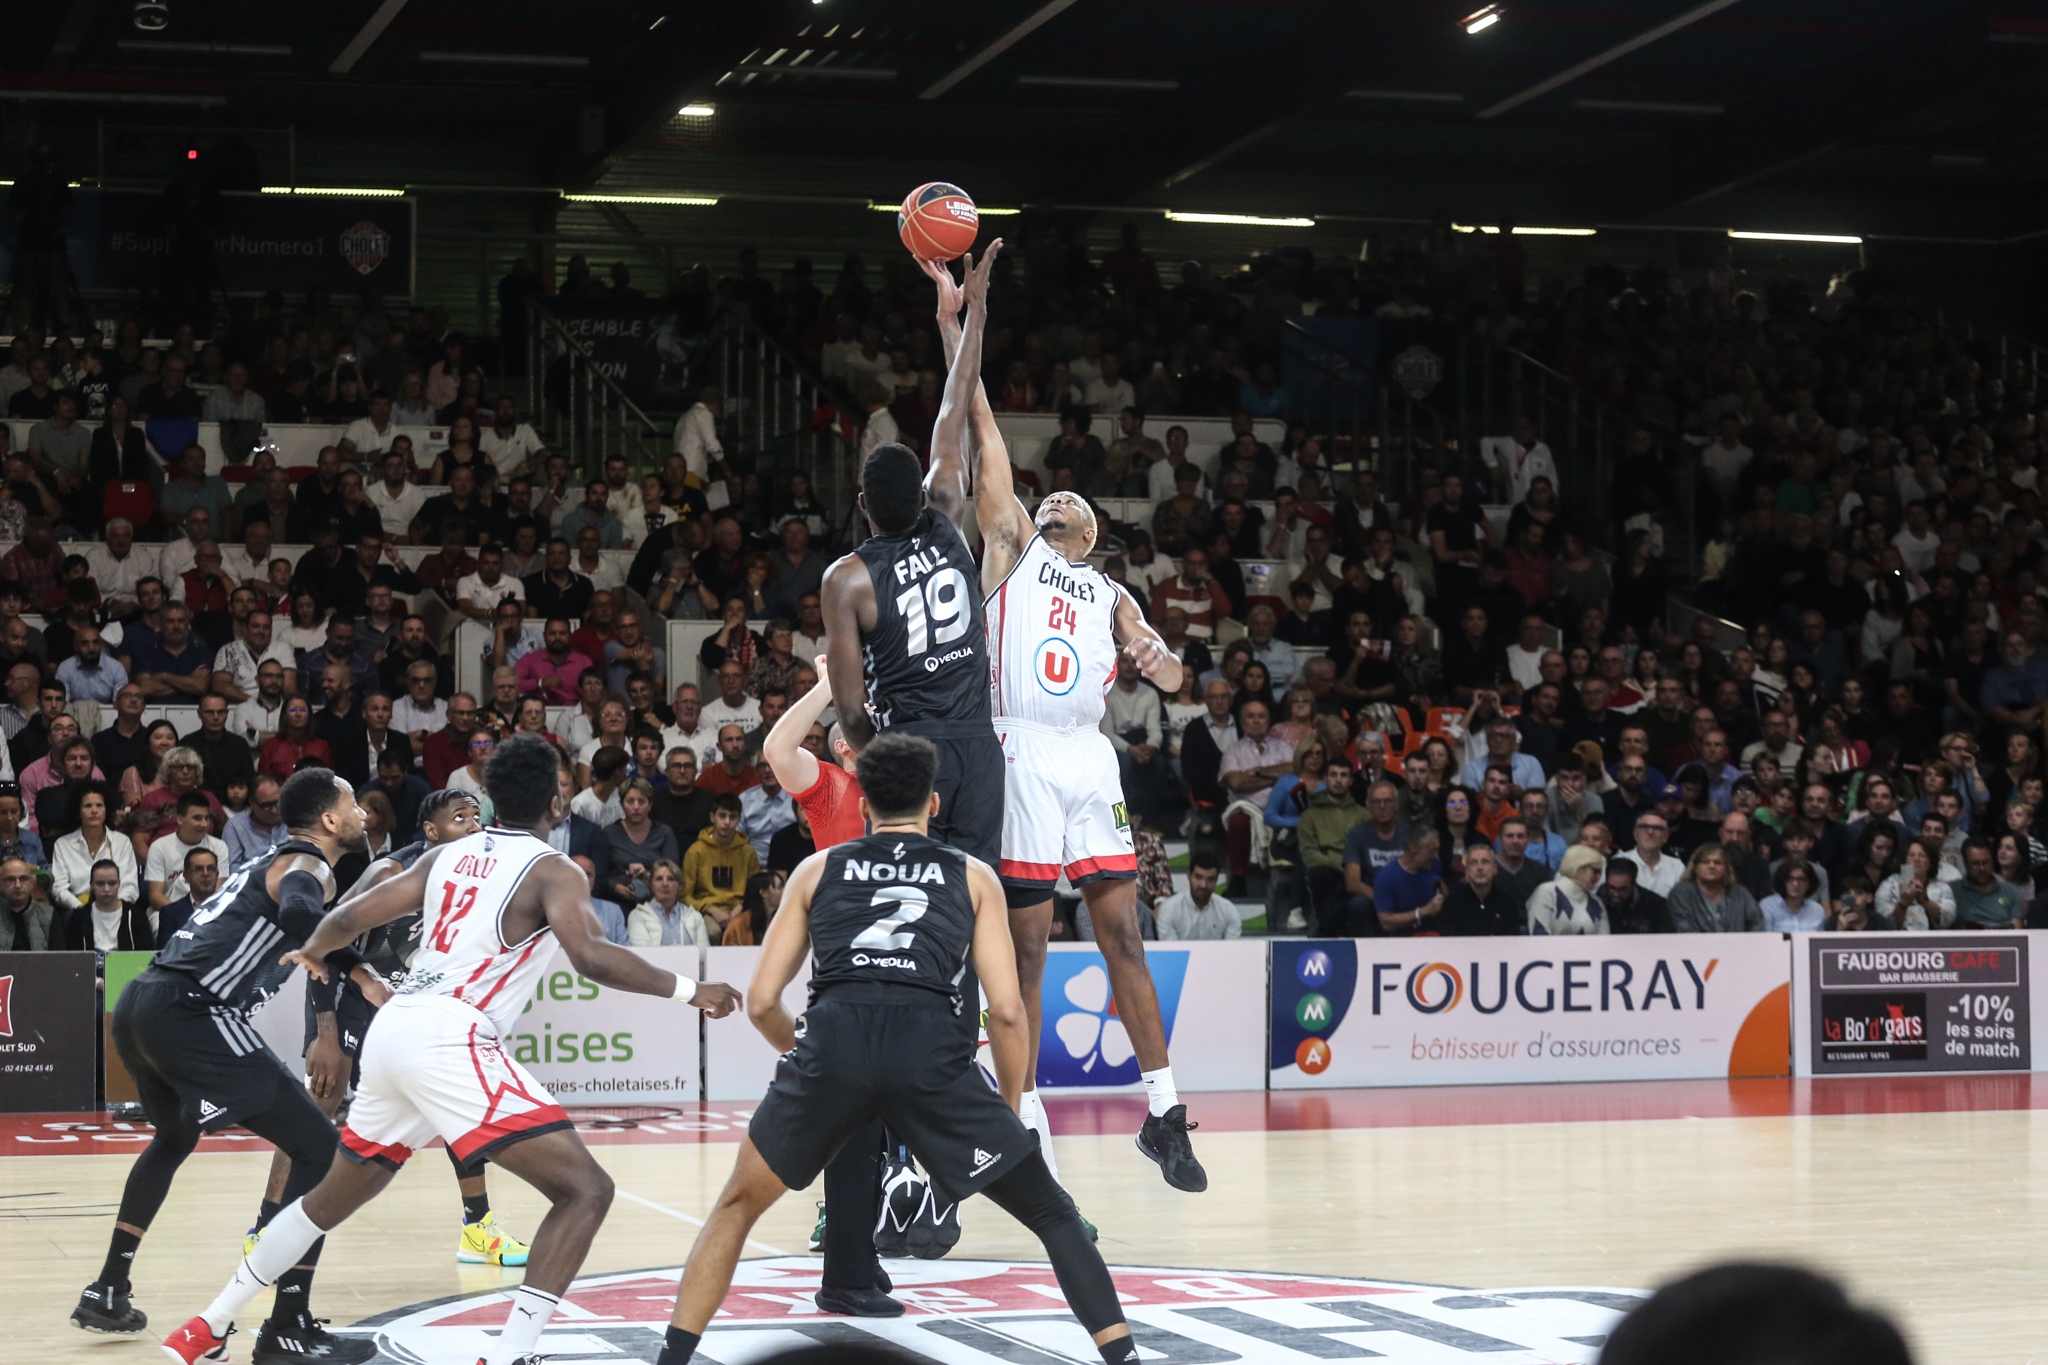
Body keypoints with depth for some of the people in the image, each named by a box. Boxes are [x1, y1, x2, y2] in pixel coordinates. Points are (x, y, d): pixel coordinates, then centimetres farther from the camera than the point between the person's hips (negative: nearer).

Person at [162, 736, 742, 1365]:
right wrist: (688, 989, -8)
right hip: (448, 1040, -8)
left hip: (391, 1030, 8)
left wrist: (312, 952, 39)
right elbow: (593, 958, -18)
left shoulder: (447, 855, 17)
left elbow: (349, 918, 17)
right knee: (585, 1190, -7)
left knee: (334, 1195, 28)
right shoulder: (554, 872, -1)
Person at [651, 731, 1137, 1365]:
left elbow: (761, 1002, 20)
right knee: (1054, 1215, 14)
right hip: (932, 1051, -1)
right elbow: (1006, 1010, 11)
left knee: (738, 1205, 25)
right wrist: (1010, 1108, 26)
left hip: (831, 1039, 1)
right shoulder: (973, 875, 22)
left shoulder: (818, 869, 25)